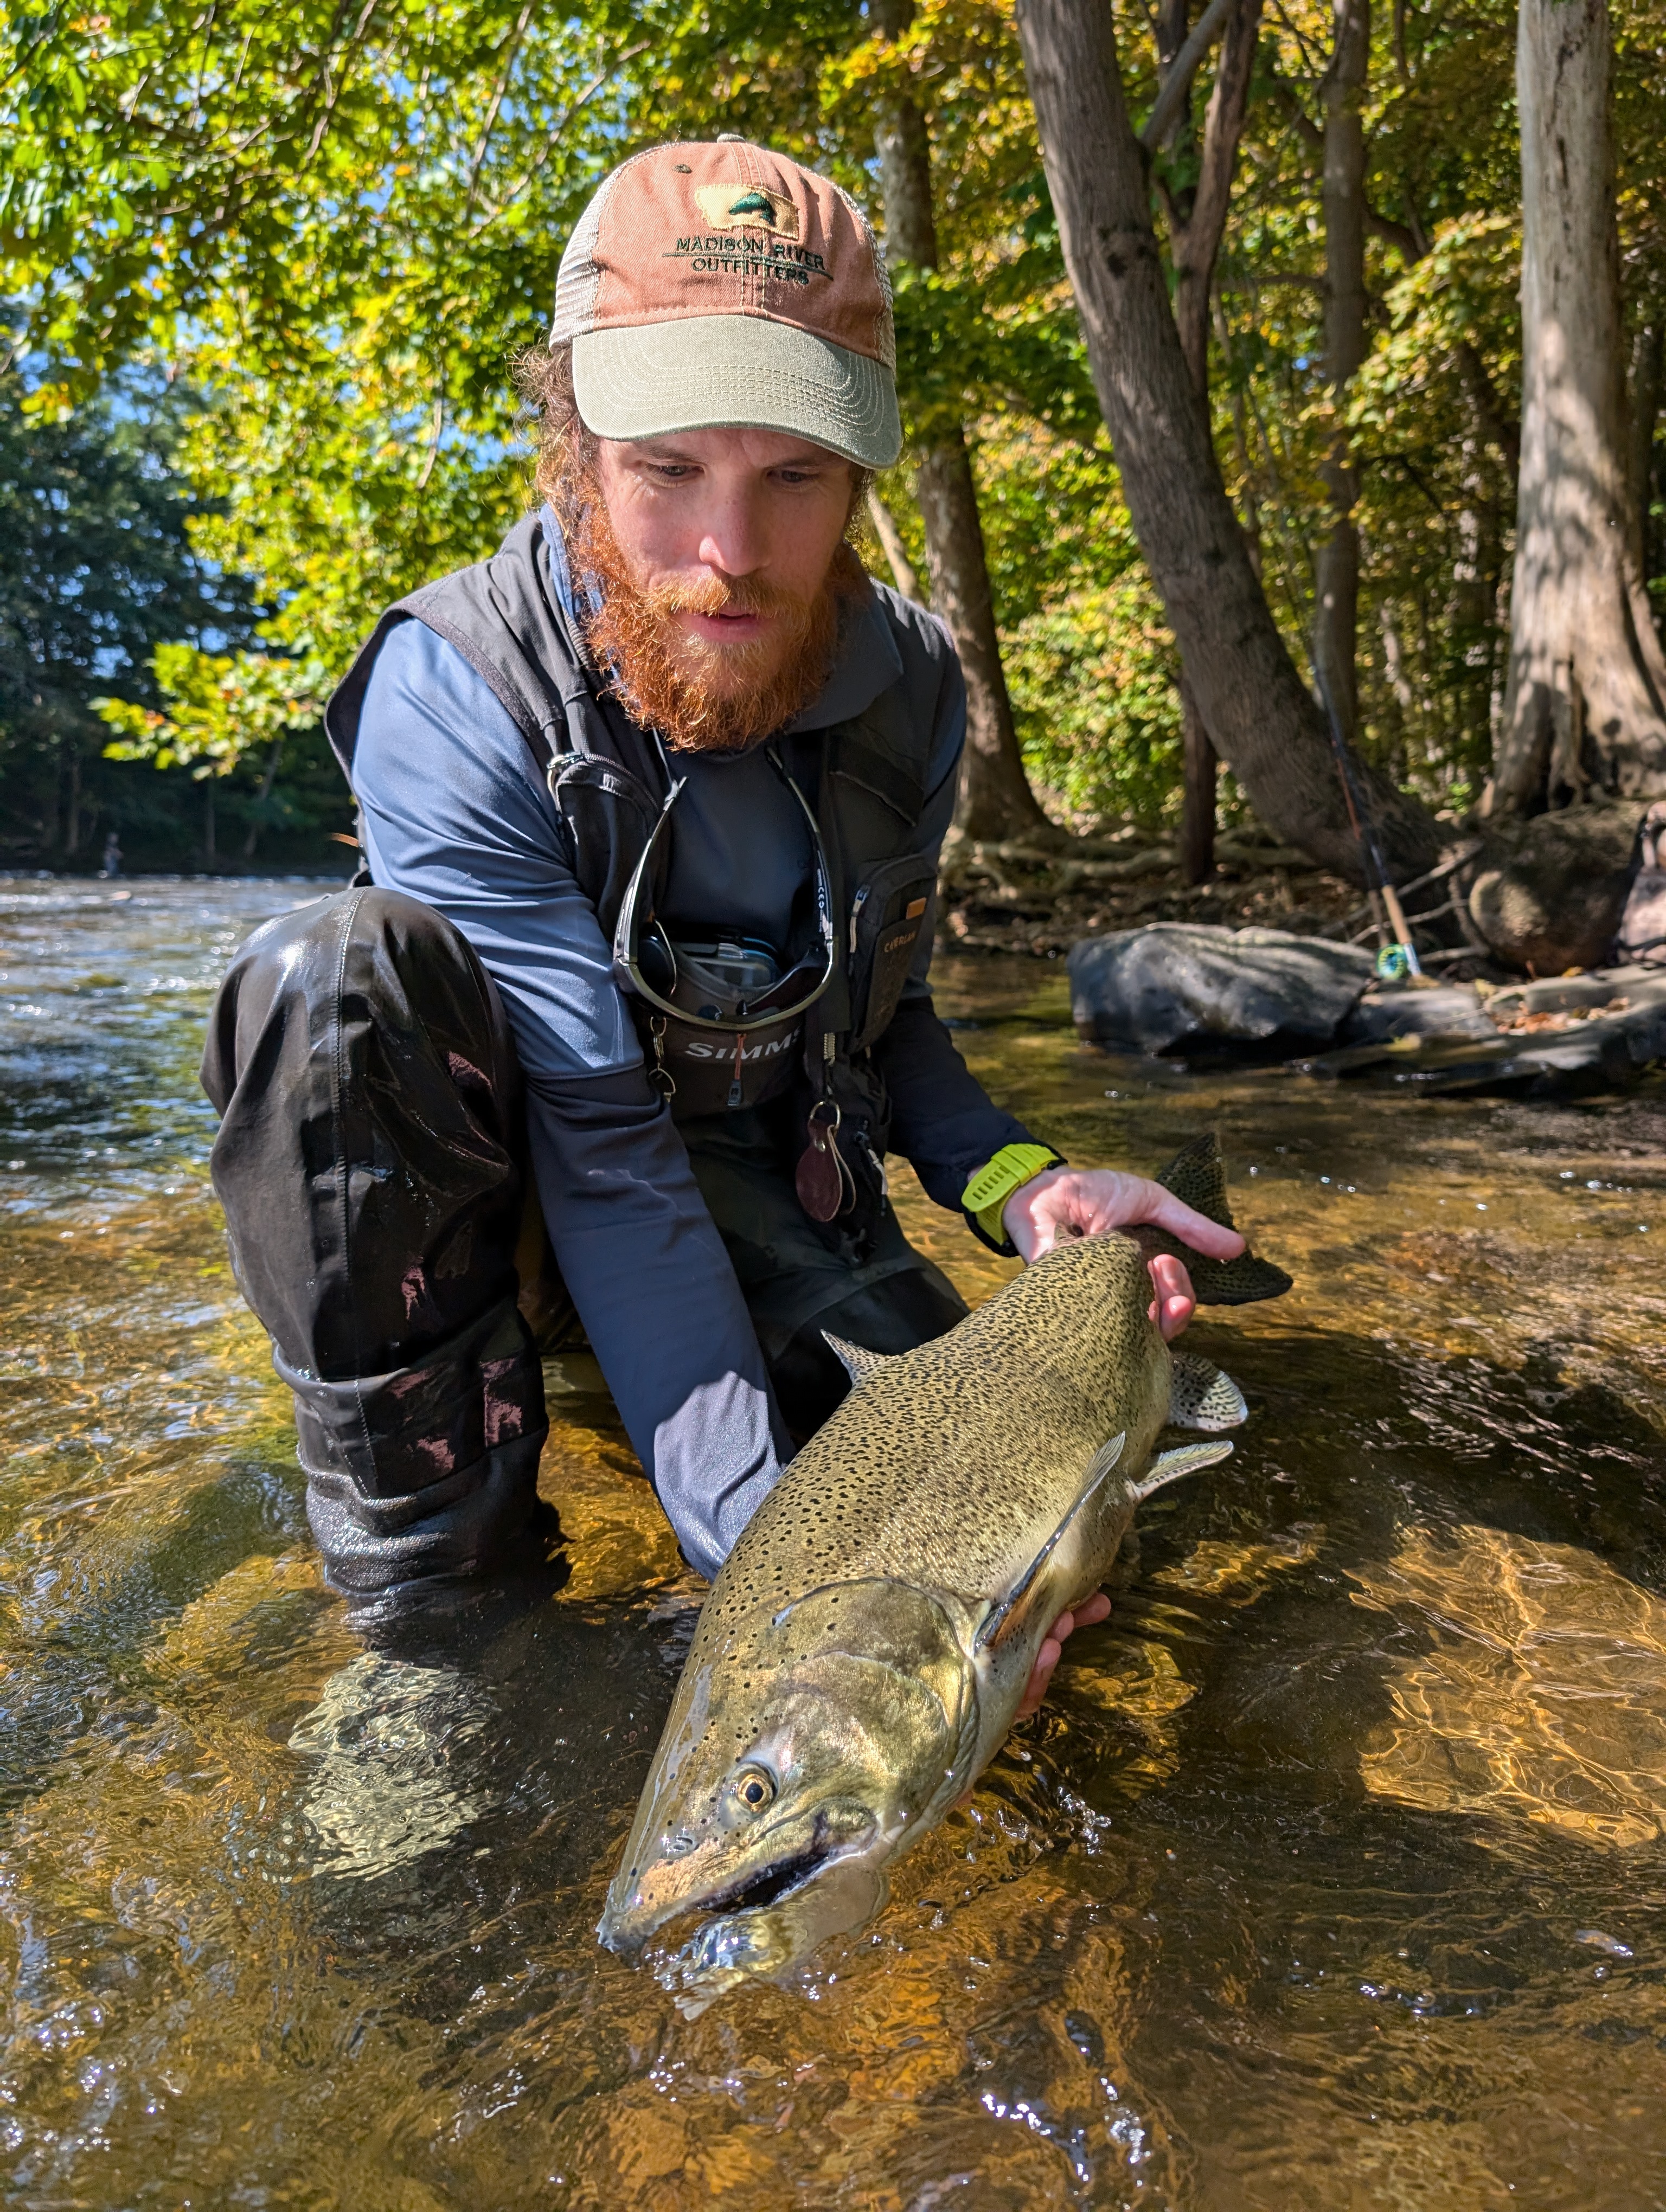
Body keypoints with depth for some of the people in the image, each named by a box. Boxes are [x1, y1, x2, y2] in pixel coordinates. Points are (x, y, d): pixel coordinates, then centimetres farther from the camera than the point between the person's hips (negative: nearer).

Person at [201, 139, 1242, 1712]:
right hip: (505, 1185, -3)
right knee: (341, 977, -34)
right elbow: (597, 1143, -31)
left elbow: (882, 1015, 1)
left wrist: (1013, 1183, -19)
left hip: (770, 1177, 4)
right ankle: (423, 1524, -17)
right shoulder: (452, 695, -26)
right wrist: (757, 1531, -37)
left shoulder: (906, 685, -11)